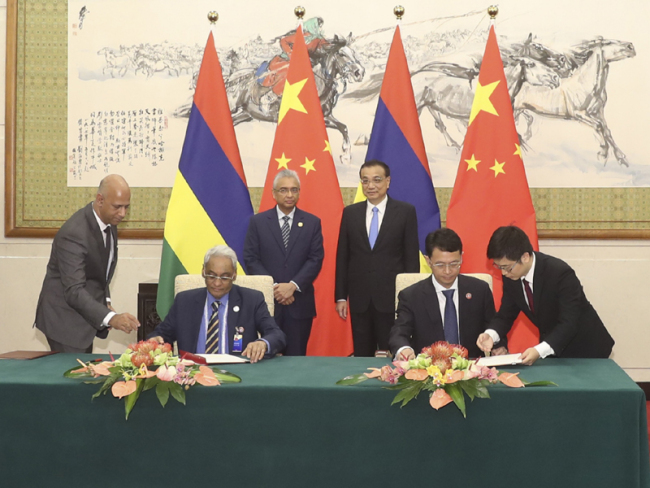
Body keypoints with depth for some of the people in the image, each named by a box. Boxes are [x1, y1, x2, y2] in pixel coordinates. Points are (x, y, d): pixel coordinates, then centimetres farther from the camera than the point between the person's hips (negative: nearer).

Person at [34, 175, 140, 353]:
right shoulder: (73, 233, -27)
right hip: (65, 318, -8)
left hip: (85, 315, 8)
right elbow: (74, 291, -32)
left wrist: (105, 301, 5)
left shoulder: (109, 221, -1)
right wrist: (110, 318, -41)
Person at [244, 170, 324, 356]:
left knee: (296, 357, 4)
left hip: (299, 303, 1)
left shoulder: (312, 223, 6)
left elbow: (316, 259, 0)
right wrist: (273, 287, -11)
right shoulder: (258, 222, 5)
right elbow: (251, 259, 0)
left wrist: (293, 285, -13)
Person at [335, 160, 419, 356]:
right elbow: (342, 257, 8)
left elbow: (412, 257, -1)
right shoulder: (350, 213, 7)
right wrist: (340, 296, 4)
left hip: (392, 298, -3)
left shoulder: (406, 211, -1)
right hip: (359, 299, 3)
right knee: (362, 356, 9)